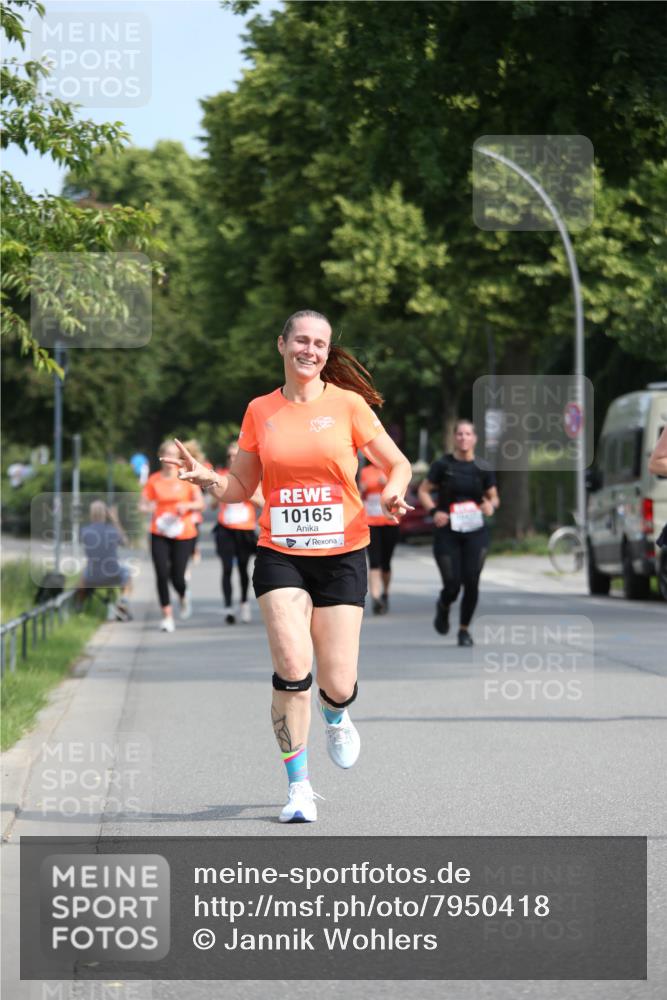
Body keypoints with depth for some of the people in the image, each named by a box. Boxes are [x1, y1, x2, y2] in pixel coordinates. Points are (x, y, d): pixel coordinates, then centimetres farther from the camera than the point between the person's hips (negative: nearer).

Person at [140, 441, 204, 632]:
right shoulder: (153, 480, 3)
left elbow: (200, 504, 4)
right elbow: (143, 504, 6)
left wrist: (186, 506, -15)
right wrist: (148, 507, -16)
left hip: (183, 535, -1)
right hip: (160, 534, 1)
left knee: (177, 576, -4)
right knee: (162, 574, -9)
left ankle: (184, 596, 32)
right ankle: (167, 616, 1)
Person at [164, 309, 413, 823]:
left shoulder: (348, 404, 0)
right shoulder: (260, 411, 6)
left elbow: (397, 463, 7)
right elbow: (241, 486, 14)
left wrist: (393, 492, -15)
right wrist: (206, 478, -7)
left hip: (342, 556, -1)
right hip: (280, 556, 1)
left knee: (337, 684, -3)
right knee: (292, 669, -17)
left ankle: (337, 717, 38)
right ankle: (299, 788, -3)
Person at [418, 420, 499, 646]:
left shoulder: (483, 468, 5)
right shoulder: (443, 465, 0)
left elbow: (494, 497, 12)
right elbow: (423, 491, 5)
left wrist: (491, 505, -11)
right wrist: (434, 511, -13)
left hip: (475, 533, 2)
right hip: (447, 532, -1)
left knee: (471, 583, -7)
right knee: (452, 585, -6)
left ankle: (464, 629, 12)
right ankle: (443, 607, 32)